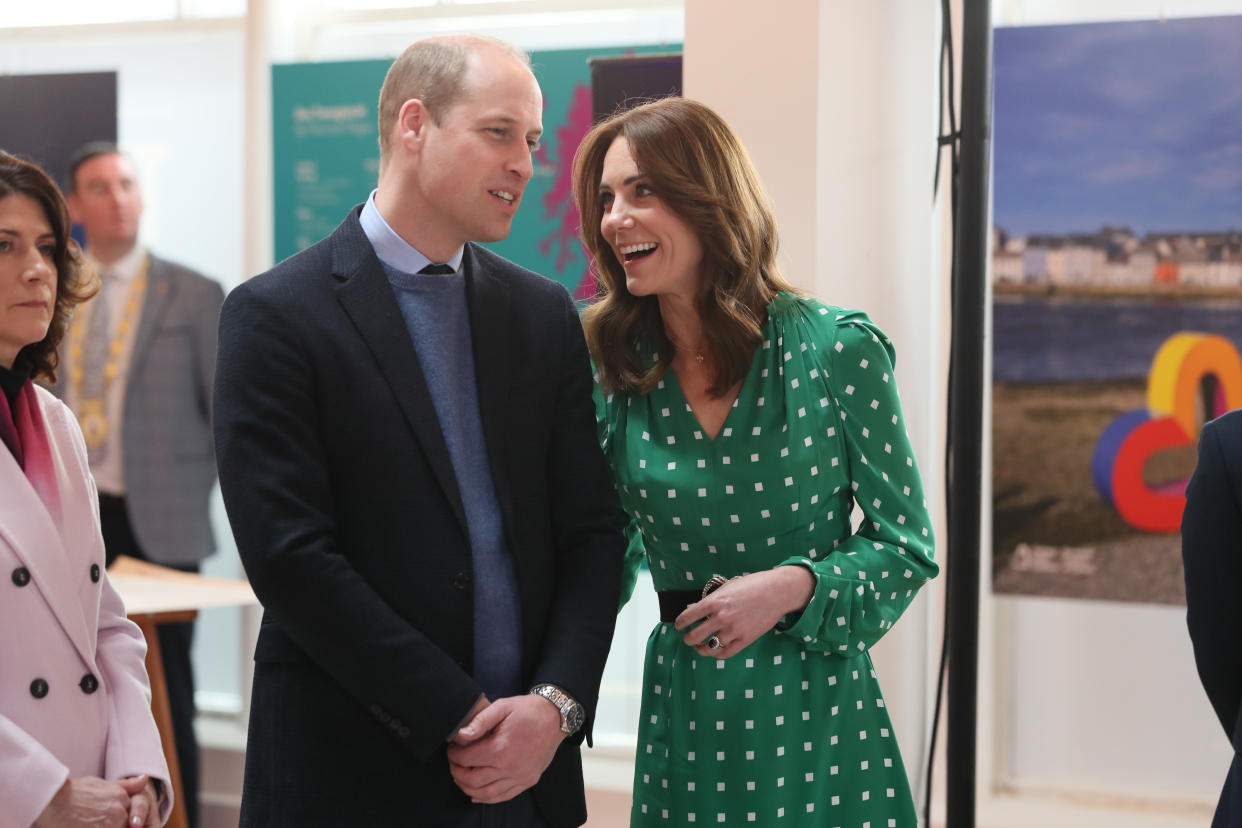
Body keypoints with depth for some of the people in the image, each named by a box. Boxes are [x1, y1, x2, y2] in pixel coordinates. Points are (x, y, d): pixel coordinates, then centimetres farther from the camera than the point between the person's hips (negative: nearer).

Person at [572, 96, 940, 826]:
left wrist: (792, 587, -19)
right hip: (682, 708, 3)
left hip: (815, 698, -3)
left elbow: (907, 546, -3)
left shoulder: (836, 350, -8)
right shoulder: (617, 369, 2)